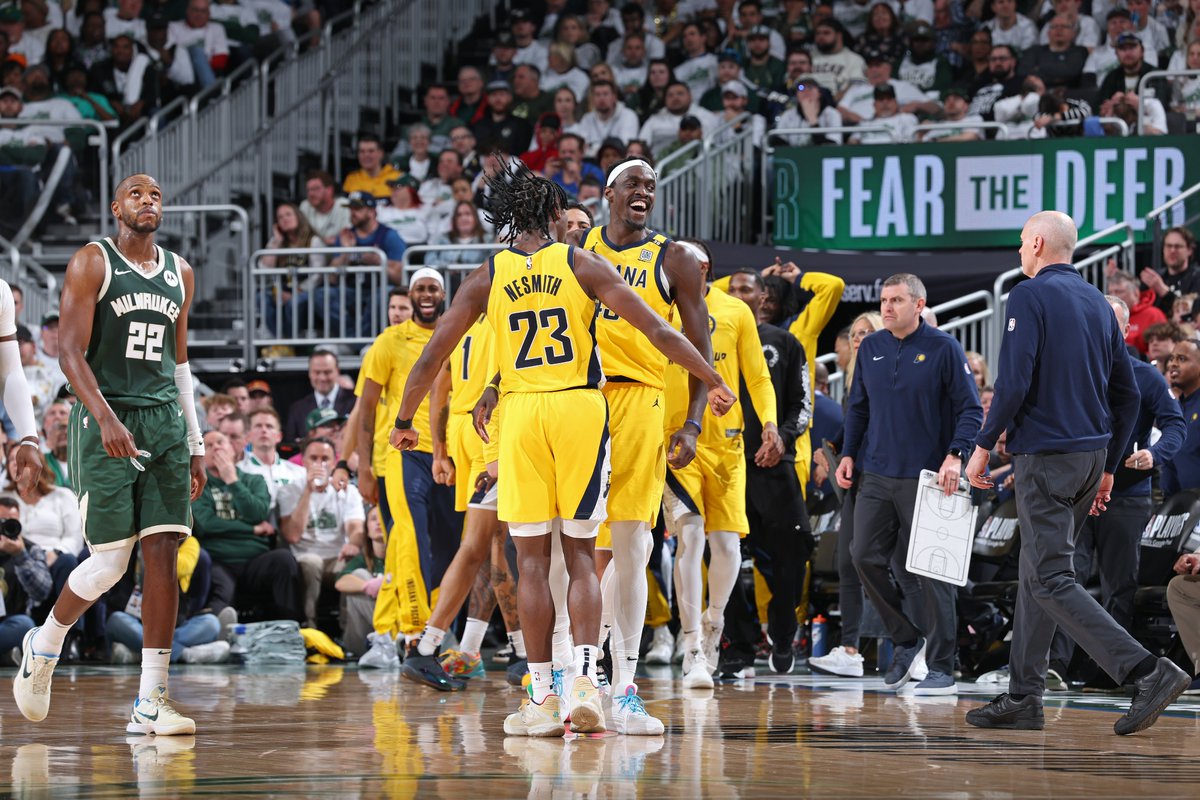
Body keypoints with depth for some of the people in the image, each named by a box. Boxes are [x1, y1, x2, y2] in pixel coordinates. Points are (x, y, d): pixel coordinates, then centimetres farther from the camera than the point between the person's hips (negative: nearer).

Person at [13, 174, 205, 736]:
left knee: (163, 556, -5)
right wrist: (106, 419, -24)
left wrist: (195, 444, 17)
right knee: (110, 563, -7)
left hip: (165, 421, 5)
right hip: (106, 422, -5)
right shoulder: (92, 263, -3)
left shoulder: (179, 273, 15)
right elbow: (71, 353, -10)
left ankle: (150, 702, -4)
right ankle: (43, 647, 22)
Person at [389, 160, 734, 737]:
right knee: (580, 556, 6)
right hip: (581, 407, 0)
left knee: (532, 560, 4)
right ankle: (586, 679, -10)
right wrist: (713, 382, 1)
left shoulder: (487, 277, 4)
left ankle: (542, 699, 1)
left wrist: (404, 420, 19)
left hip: (521, 412, 0)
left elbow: (431, 357, 7)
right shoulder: (582, 263, 1)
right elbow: (656, 330, -5)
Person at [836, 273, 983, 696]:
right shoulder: (871, 348, 10)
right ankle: (907, 640, 16)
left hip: (926, 478, -5)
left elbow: (970, 409, -6)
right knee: (865, 556, -2)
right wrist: (849, 453, 10)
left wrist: (955, 455, -19)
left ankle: (942, 668, 2)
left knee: (931, 572, -3)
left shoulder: (943, 348, -5)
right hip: (877, 475, 5)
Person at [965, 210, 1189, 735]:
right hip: (1092, 455, 8)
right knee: (1038, 573, 15)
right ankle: (1024, 697, 15)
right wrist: (1108, 467, 22)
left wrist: (983, 447, -8)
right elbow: (1127, 393, 16)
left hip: (1045, 455, -8)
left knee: (1051, 579, -10)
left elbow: (1013, 382, -18)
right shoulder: (1098, 303, 14)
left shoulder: (1030, 296, -9)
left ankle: (1147, 672, -23)